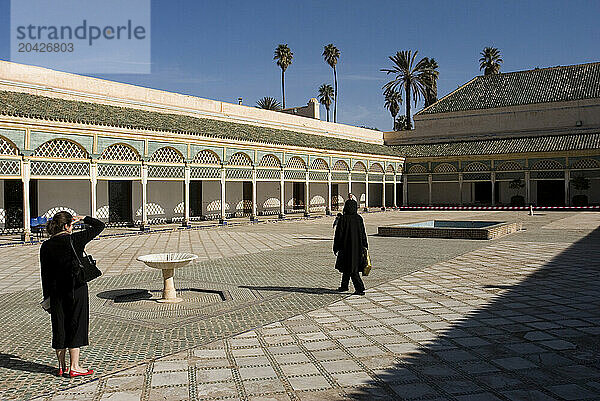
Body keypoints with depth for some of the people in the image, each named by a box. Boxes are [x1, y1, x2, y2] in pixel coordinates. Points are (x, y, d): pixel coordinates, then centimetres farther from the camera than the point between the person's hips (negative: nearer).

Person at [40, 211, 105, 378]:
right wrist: (83, 219, 12)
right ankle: (74, 367, 8)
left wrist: (47, 297, 11)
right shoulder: (76, 239, -10)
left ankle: (61, 366, 21)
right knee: (76, 326, 4)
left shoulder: (46, 246, 0)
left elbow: (45, 274, 4)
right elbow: (99, 226, -1)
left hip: (56, 291, 4)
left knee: (59, 327, 12)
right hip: (76, 289, -4)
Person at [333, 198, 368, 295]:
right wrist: (364, 246, 12)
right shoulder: (359, 219, -1)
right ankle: (344, 286, 31)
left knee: (352, 270, 0)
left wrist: (335, 247, -1)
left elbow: (339, 234, -10)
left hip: (346, 246, -5)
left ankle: (360, 289, -5)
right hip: (357, 247, 5)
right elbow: (363, 234, 3)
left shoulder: (343, 219, -14)